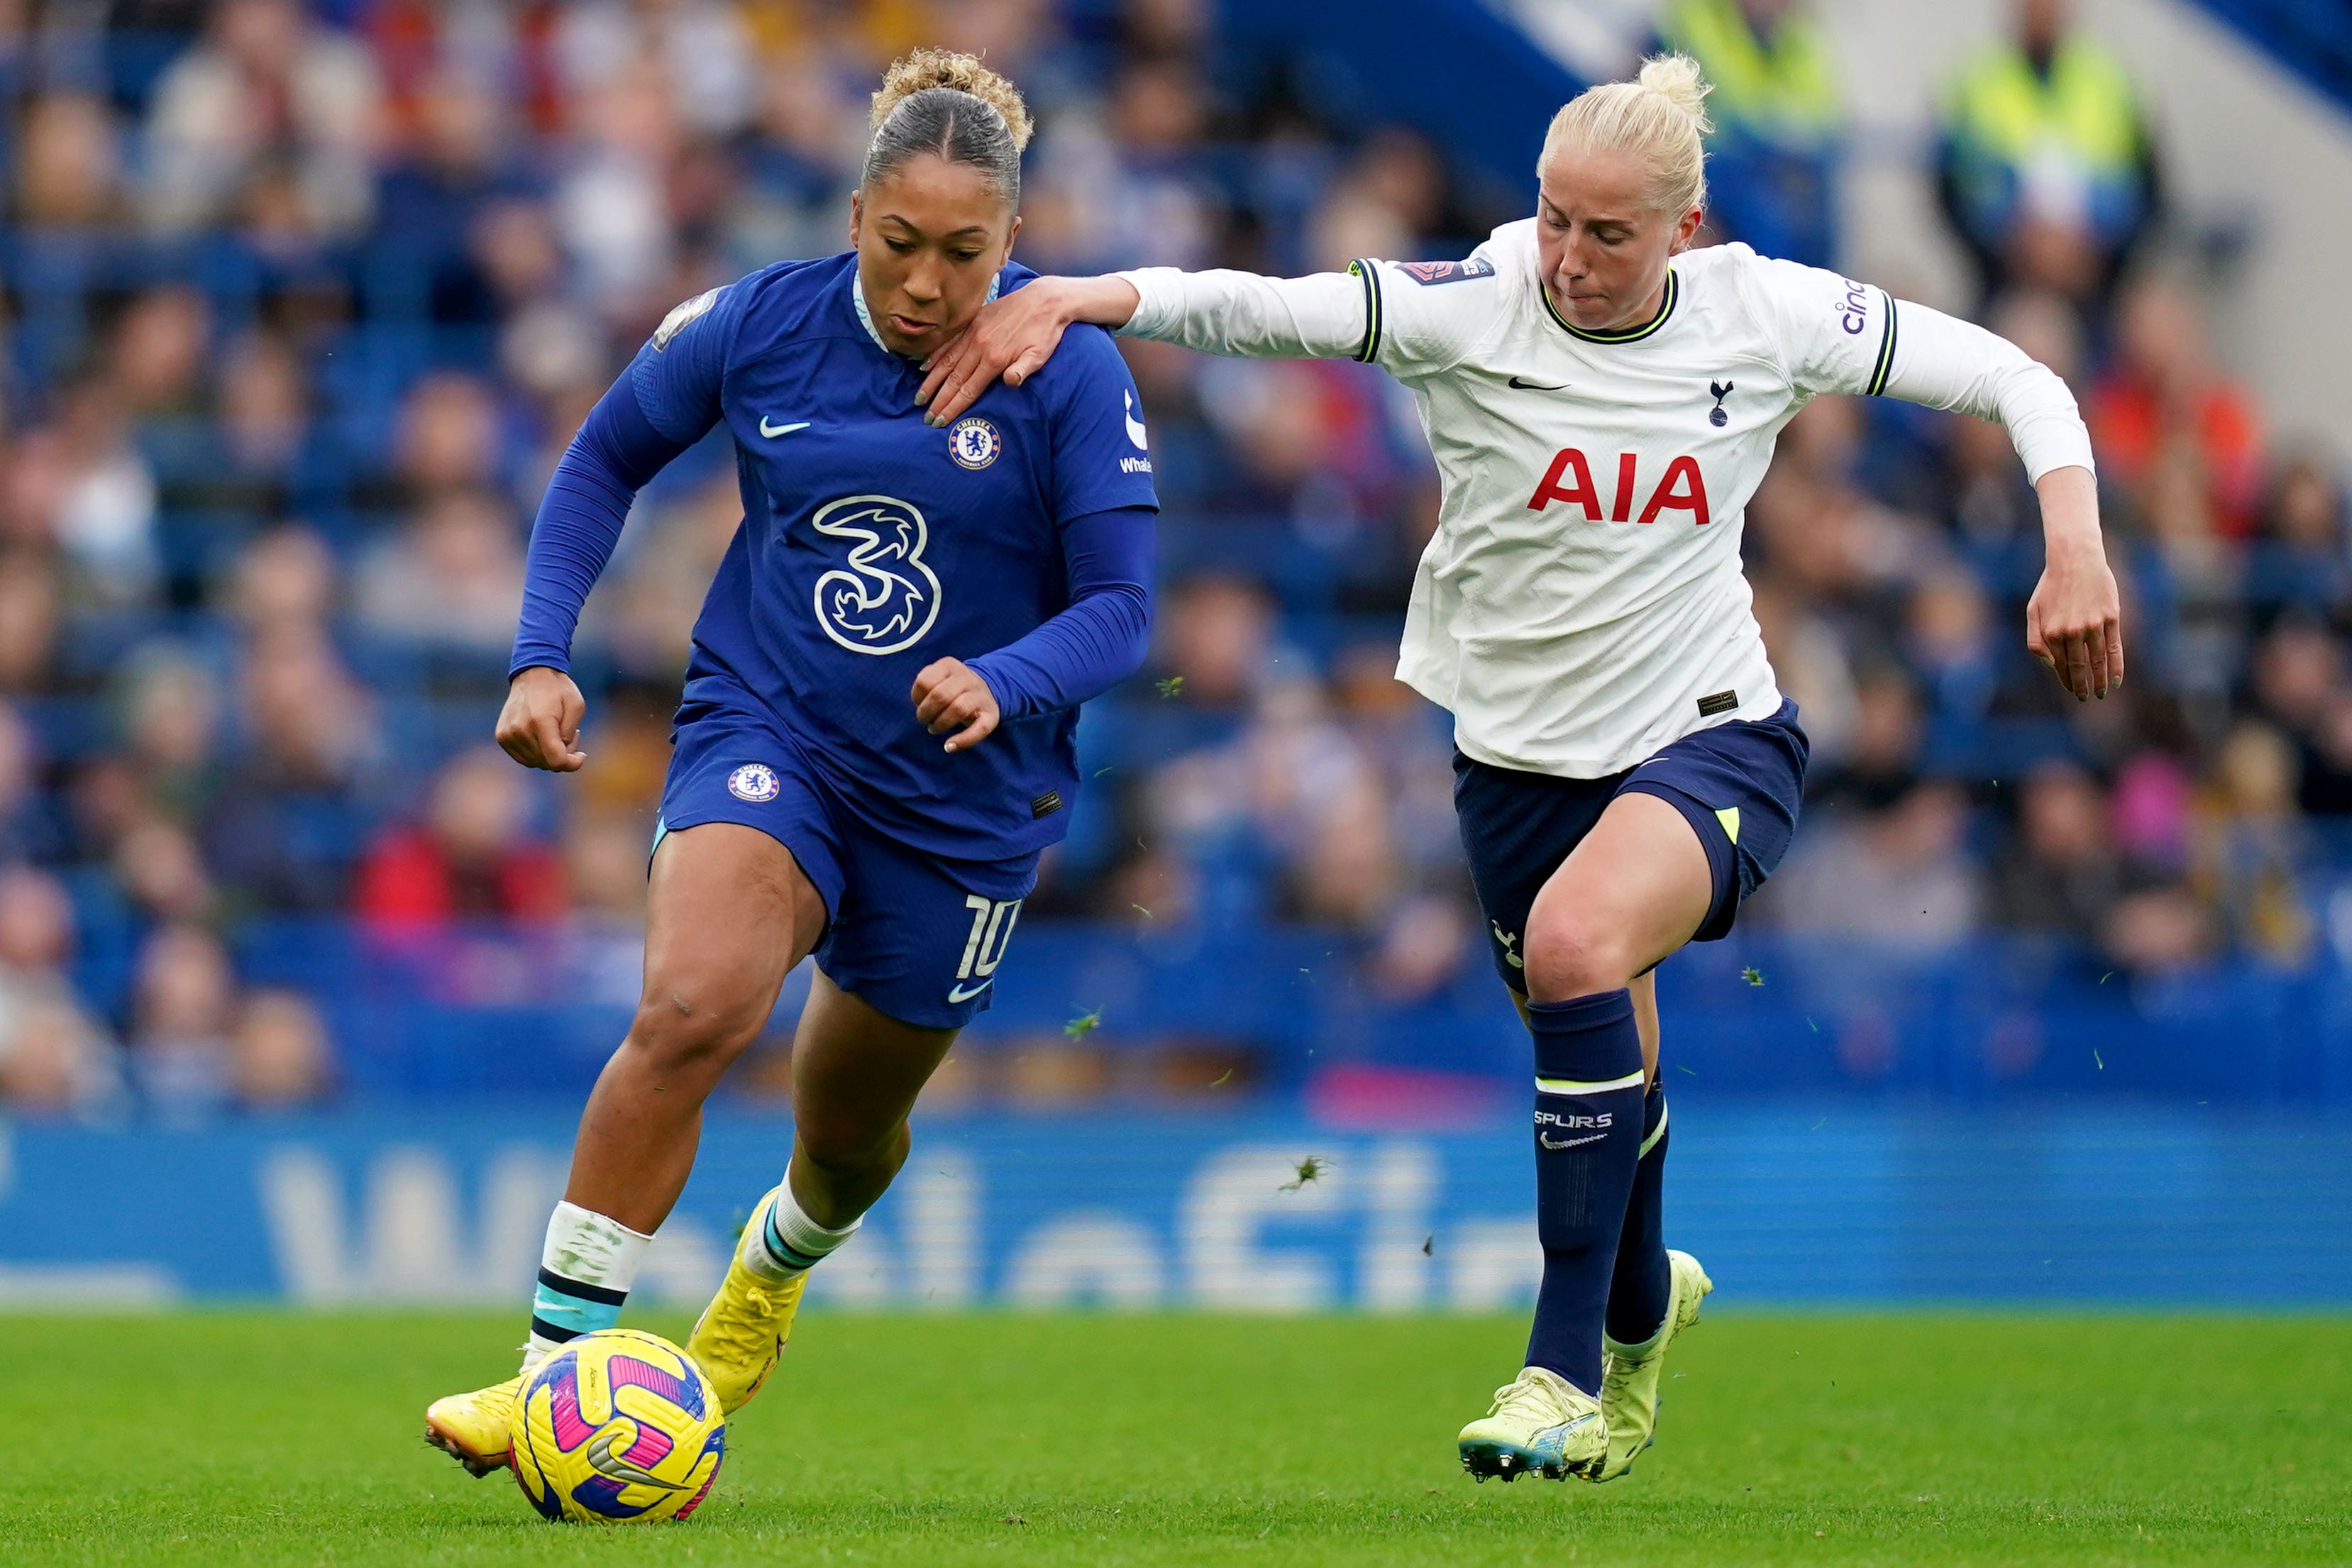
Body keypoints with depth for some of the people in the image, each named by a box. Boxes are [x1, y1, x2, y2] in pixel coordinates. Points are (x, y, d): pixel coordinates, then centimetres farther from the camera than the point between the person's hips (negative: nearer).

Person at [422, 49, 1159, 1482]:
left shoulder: (1074, 377, -14)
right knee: (690, 1007, -29)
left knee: (852, 1126, 17)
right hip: (767, 733, 0)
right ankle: (557, 1370, -25)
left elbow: (1121, 609, -14)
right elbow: (607, 460, 7)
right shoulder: (762, 325, -8)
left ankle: (779, 1262, 56)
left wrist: (1002, 686, -34)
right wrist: (543, 657, -4)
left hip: (962, 798, 0)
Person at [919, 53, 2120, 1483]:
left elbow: (2012, 381, -1)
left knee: (1575, 937, -32)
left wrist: (2076, 546, -14)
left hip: (1712, 737, -2)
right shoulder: (1472, 311, -13)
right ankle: (1644, 1301, 51)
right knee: (1604, 1073, 13)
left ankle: (1572, 1368, -24)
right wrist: (1076, 298, -40)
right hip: (1522, 757, 2)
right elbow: (1255, 308, -24)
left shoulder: (1766, 317, -10)